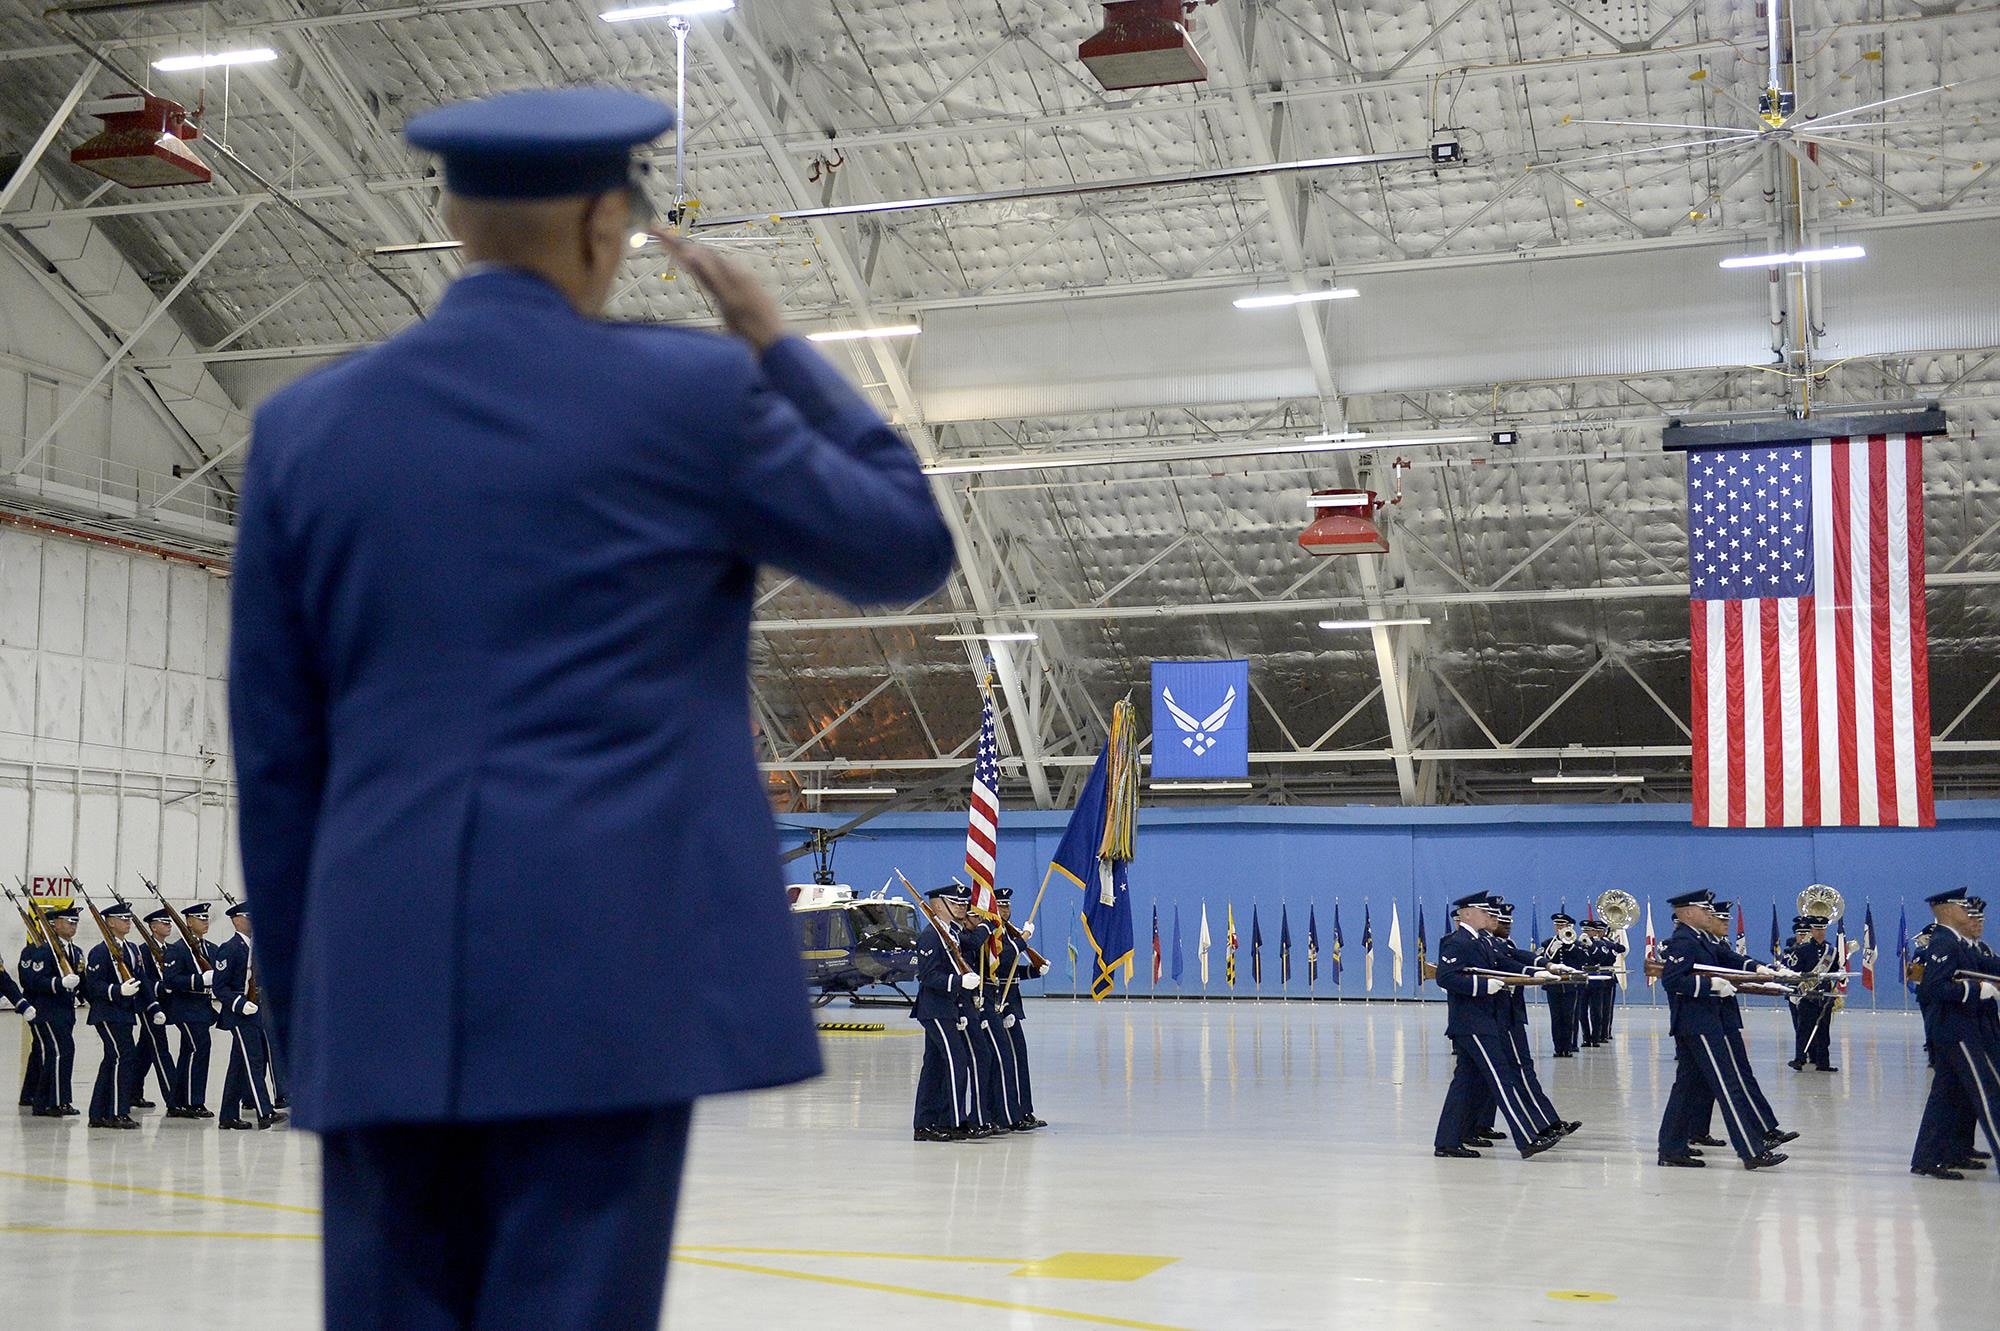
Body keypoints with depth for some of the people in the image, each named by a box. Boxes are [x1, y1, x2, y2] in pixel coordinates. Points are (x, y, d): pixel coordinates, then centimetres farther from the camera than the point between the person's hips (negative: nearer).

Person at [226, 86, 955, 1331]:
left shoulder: (305, 425, 9)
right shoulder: (689, 394, -2)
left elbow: (277, 753, 11)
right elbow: (909, 547, 12)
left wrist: (303, 1006, 19)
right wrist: (777, 346, 18)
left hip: (386, 983, 4)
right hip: (607, 970, -4)